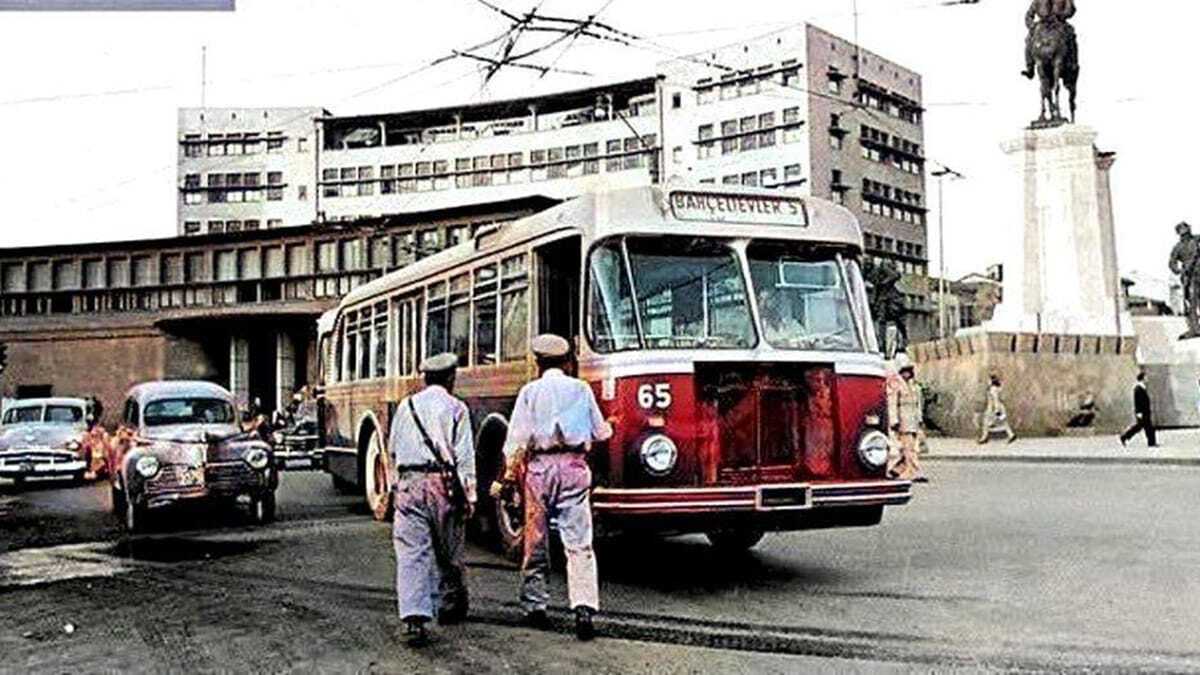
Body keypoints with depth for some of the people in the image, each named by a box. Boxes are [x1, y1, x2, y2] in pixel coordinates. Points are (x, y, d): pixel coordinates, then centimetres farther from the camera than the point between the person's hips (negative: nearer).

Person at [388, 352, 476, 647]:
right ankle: (450, 605, 32)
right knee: (448, 551, 15)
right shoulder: (455, 408, 2)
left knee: (411, 552, -4)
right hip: (443, 482, -1)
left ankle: (414, 618, -16)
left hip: (408, 482, 2)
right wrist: (469, 496, -3)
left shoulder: (405, 406, 11)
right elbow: (465, 456, -5)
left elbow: (393, 449, 17)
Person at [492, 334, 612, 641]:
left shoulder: (530, 391, 3)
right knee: (579, 542, -4)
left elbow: (517, 439, -2)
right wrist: (608, 427, 34)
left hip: (540, 466, 0)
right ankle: (584, 607, -17)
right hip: (574, 466, 0)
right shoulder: (581, 389, 6)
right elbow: (600, 433, 12)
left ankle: (534, 606, 19)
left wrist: (508, 476, 4)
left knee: (535, 541, 12)